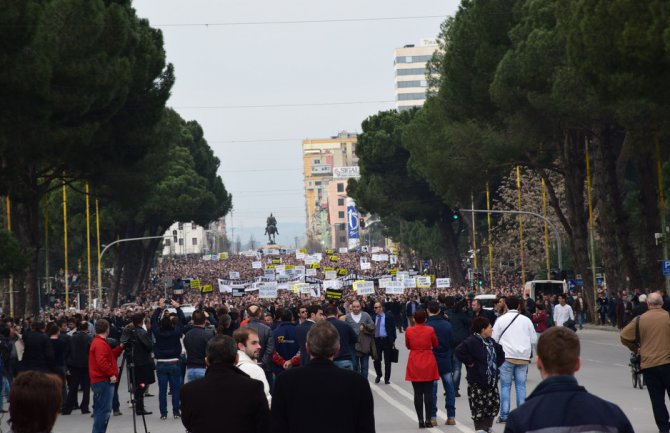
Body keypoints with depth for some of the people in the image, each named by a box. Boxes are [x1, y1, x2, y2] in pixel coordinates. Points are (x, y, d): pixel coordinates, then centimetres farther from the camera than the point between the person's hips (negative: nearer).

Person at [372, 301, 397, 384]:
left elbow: (393, 329, 0)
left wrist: (393, 340, -5)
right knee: (376, 360, 0)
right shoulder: (373, 318, 5)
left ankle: (387, 378, 14)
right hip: (376, 340, 2)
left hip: (387, 340, -2)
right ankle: (378, 375, 25)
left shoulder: (388, 317, -2)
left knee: (387, 361, 4)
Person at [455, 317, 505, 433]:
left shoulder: (491, 342, 12)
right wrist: (469, 362, -21)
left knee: (494, 403, 9)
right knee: (478, 406, -4)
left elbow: (500, 353, 27)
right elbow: (459, 351, -29)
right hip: (477, 381, -8)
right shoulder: (472, 341, -16)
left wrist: (496, 364, 13)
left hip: (492, 379, 8)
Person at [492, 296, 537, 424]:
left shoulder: (501, 319, -3)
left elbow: (494, 338, -1)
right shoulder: (526, 320, 4)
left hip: (506, 356, -2)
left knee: (505, 386, 2)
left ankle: (504, 415, 0)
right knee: (521, 385, 9)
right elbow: (534, 339, 9)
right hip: (523, 357, 2)